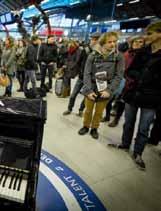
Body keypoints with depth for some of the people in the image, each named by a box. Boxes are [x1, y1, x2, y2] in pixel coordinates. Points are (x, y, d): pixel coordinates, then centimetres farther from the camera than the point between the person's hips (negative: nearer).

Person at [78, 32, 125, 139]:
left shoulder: (119, 57, -6)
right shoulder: (93, 55, -8)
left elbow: (118, 76, -7)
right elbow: (87, 74, -7)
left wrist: (109, 90, -16)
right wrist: (89, 90, -14)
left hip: (105, 90, 0)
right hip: (92, 89, 0)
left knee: (99, 112, 14)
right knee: (88, 110, 14)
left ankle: (94, 128, 35)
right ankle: (86, 126, 37)